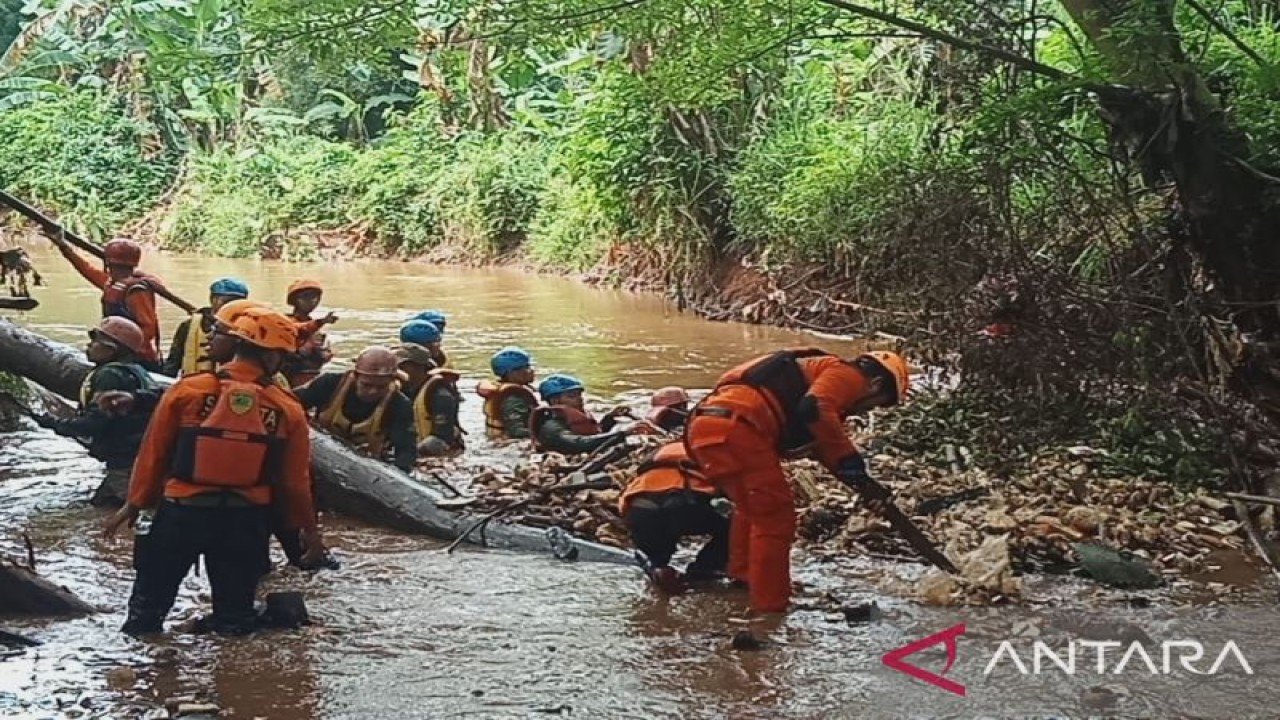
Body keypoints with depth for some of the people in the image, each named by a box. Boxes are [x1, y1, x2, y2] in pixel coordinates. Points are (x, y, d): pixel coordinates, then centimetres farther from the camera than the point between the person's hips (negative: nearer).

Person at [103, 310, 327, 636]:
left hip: (182, 512, 0)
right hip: (246, 521, 0)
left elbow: (153, 453, -1)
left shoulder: (187, 390, -8)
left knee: (151, 596, 19)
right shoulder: (288, 410, -7)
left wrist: (135, 504, 12)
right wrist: (309, 527, 14)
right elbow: (295, 479, -1)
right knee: (234, 609, 17)